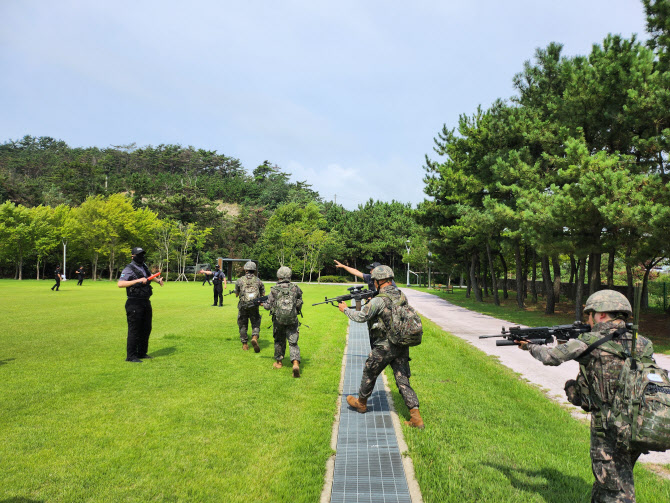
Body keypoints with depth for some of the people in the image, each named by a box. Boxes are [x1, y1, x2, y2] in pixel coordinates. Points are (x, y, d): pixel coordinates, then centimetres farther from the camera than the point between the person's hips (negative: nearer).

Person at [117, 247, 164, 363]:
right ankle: (131, 356, 5)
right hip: (134, 303, -8)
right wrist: (137, 280, -27)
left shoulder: (144, 266, 14)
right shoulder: (129, 269, -11)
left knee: (146, 329, 14)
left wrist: (158, 280, 29)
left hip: (146, 302, 8)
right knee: (134, 330, -4)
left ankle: (142, 353, 26)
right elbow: (120, 284, -24)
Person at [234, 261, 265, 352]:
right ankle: (255, 337, -15)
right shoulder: (258, 281, 3)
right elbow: (263, 295, 6)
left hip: (243, 306, 0)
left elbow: (236, 294, 11)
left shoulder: (240, 281, 0)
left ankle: (245, 345, 17)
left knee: (243, 325, 14)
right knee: (256, 324, 11)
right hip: (254, 307, 0)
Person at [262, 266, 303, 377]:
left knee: (279, 341, 20)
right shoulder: (295, 288, 0)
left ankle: (278, 362, 33)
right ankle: (296, 363, -18)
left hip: (278, 319, 0)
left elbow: (268, 305, 2)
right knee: (293, 343, 1)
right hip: (292, 320, 0)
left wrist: (262, 303, 23)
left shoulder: (274, 289, -4)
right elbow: (299, 304, 4)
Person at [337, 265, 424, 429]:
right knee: (403, 380, 9)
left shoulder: (378, 300, -19)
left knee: (369, 374, 17)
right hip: (402, 347, 6)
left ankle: (361, 402, 37)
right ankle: (416, 417, 3)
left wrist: (345, 309, 3)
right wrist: (370, 303, 16)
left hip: (384, 348, -6)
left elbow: (360, 317, -13)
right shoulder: (401, 296, 4)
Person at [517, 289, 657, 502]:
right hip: (640, 430, 6)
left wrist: (529, 345, 14)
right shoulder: (643, 345, 5)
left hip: (610, 431, -6)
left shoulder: (591, 342, -12)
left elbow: (550, 357, -6)